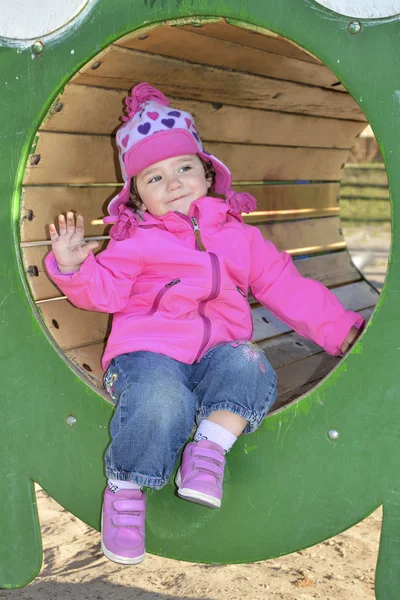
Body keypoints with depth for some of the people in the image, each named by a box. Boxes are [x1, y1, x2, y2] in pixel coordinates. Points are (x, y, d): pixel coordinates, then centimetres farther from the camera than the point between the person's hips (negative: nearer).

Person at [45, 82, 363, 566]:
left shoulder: (239, 237, 19)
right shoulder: (134, 242, 12)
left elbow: (289, 288, 17)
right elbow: (105, 290, 1)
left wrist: (342, 330, 12)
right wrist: (74, 268, -19)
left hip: (218, 350, 3)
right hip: (149, 350, -2)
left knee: (249, 366, -32)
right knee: (161, 403, -34)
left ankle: (210, 446, -23)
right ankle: (126, 489, -12)